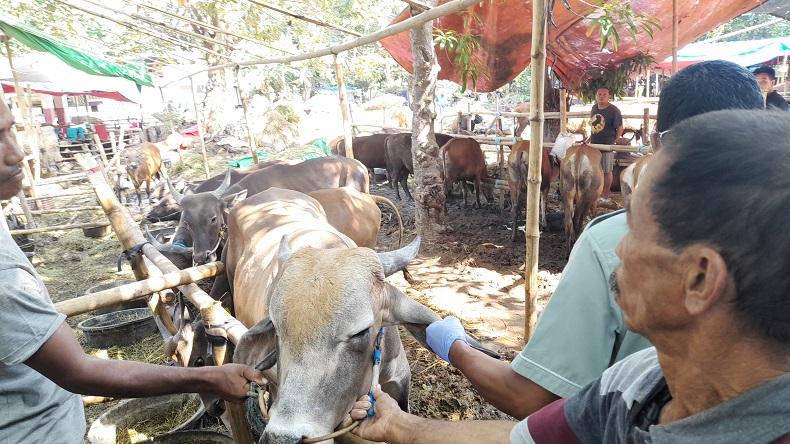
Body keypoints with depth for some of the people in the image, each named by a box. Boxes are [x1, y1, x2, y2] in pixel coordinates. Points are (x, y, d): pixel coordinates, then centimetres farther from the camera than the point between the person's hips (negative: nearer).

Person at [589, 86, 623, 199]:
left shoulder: (614, 110, -12)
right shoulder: (594, 108, 6)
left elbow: (620, 128, -7)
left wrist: (613, 141, -6)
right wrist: (591, 139, 12)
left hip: (607, 146, -6)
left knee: (606, 171, 4)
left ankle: (605, 195, 14)